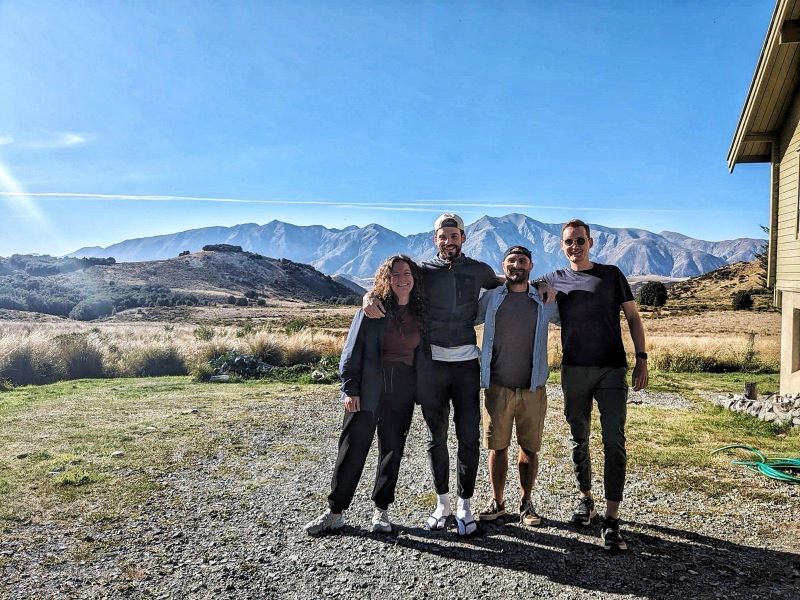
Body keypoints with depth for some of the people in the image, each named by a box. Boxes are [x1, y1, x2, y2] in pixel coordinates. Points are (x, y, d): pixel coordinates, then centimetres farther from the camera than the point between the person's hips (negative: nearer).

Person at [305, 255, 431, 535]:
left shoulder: (420, 312, 5)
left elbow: (424, 354, 13)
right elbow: (353, 350, -5)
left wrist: (423, 391, 5)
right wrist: (350, 388, -10)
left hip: (403, 389, 3)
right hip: (369, 388, -3)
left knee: (392, 449, 10)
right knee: (353, 447, 1)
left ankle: (381, 510, 24)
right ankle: (335, 512, 13)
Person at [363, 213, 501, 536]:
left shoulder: (479, 271, 8)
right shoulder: (423, 270, 5)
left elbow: (501, 290, 27)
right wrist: (369, 296, -16)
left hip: (467, 362, 0)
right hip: (431, 362, 0)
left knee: (469, 437, 1)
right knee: (436, 437, 9)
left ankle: (465, 506, 16)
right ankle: (442, 504, 24)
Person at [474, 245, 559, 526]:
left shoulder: (545, 300, 6)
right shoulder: (491, 298, 5)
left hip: (533, 387, 0)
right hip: (497, 387, 0)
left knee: (530, 448, 7)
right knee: (497, 447, 6)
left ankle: (526, 503, 23)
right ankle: (497, 501, 21)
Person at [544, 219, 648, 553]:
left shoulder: (611, 275, 6)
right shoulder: (555, 280, 8)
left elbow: (632, 316, 6)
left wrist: (641, 358, -1)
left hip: (612, 369, -1)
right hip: (574, 370, 1)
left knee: (614, 441, -7)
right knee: (579, 439, 11)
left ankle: (612, 519, -2)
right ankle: (584, 499, 30)